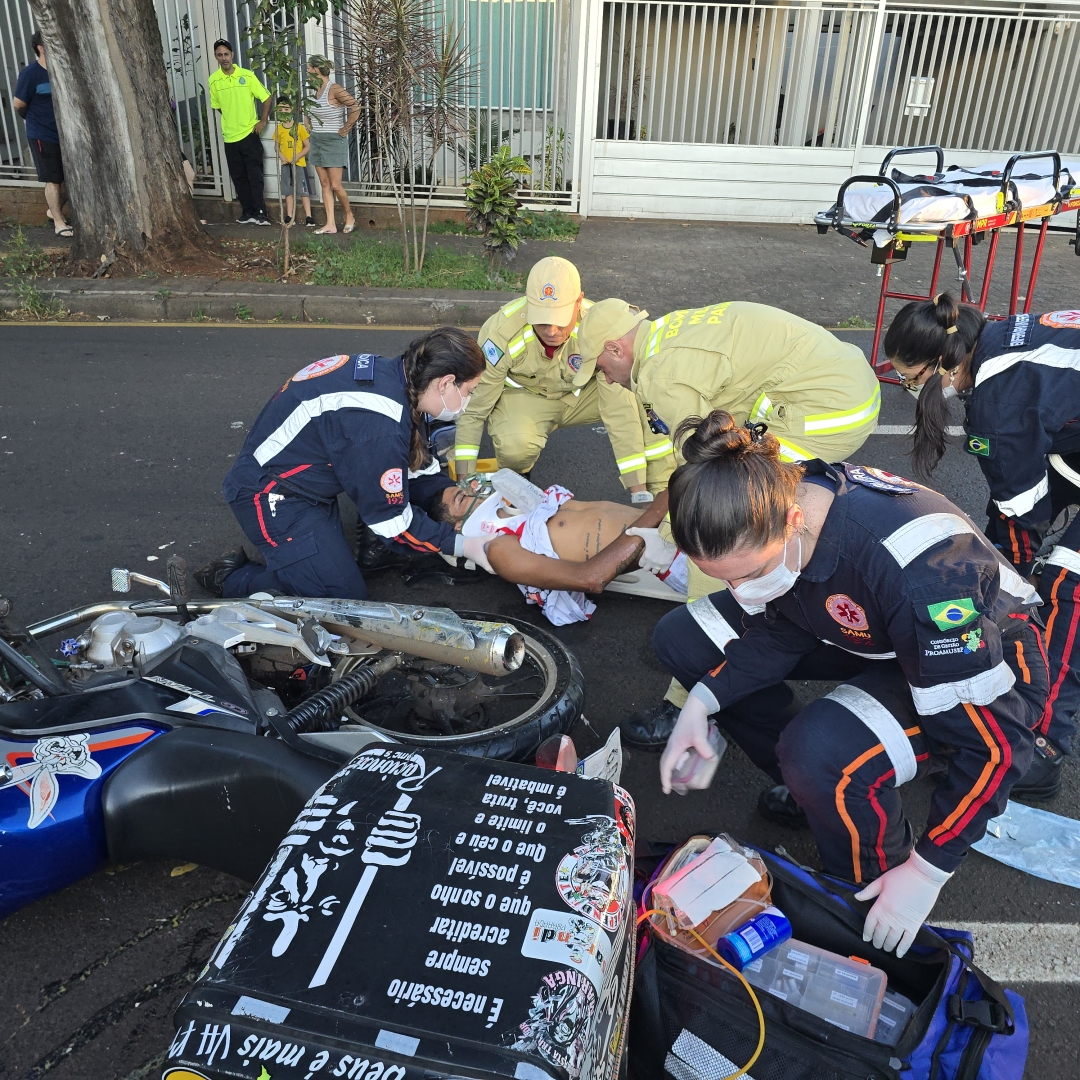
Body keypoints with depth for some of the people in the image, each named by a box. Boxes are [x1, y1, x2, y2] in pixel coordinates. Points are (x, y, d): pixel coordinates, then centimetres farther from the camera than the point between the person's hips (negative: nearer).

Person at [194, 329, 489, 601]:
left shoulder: (392, 374, -5)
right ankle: (230, 580, 2)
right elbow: (392, 520, -21)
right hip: (271, 495, -9)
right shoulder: (378, 426, -32)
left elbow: (417, 464, 9)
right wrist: (463, 545, -14)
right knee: (346, 598, -8)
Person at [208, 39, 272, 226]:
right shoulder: (213, 80, 2)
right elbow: (217, 106, 15)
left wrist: (262, 121, -2)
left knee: (255, 175, -5)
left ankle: (260, 213, -2)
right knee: (239, 177, 7)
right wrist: (231, 119, 11)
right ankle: (248, 212, 14)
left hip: (249, 134, -3)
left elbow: (266, 98, 1)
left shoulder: (247, 75, -5)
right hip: (229, 136, 3)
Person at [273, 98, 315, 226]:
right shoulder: (278, 129, 5)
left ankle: (308, 217, -3)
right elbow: (277, 146, 11)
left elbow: (307, 146, -5)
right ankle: (289, 216, 14)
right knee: (288, 191, 9)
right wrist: (281, 156, -9)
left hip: (299, 163, -4)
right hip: (285, 164, 4)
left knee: (303, 190, -4)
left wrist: (297, 157, -17)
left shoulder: (299, 127, -5)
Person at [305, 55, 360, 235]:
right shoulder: (315, 90, 10)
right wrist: (310, 124, 14)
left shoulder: (335, 90, -15)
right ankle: (330, 224, 5)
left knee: (335, 186, -8)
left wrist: (346, 129, -17)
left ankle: (349, 217, 14)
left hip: (333, 141, -8)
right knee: (325, 184, 4)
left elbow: (355, 107, -24)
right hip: (317, 141, 8)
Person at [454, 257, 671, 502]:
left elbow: (619, 411, -31)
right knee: (515, 444, -37)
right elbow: (471, 411, -22)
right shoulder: (501, 332, -31)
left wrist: (639, 493, -34)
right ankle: (516, 478, 0)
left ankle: (661, 492, -10)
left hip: (580, 391, 2)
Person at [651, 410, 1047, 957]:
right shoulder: (764, 509, -21)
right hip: (864, 635, 7)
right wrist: (701, 702, -15)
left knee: (821, 752, -36)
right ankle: (806, 780, 8)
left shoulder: (918, 567, -42)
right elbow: (781, 626, -2)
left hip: (985, 667, -7)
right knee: (682, 639, -3)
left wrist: (928, 872, -24)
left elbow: (994, 742, -32)